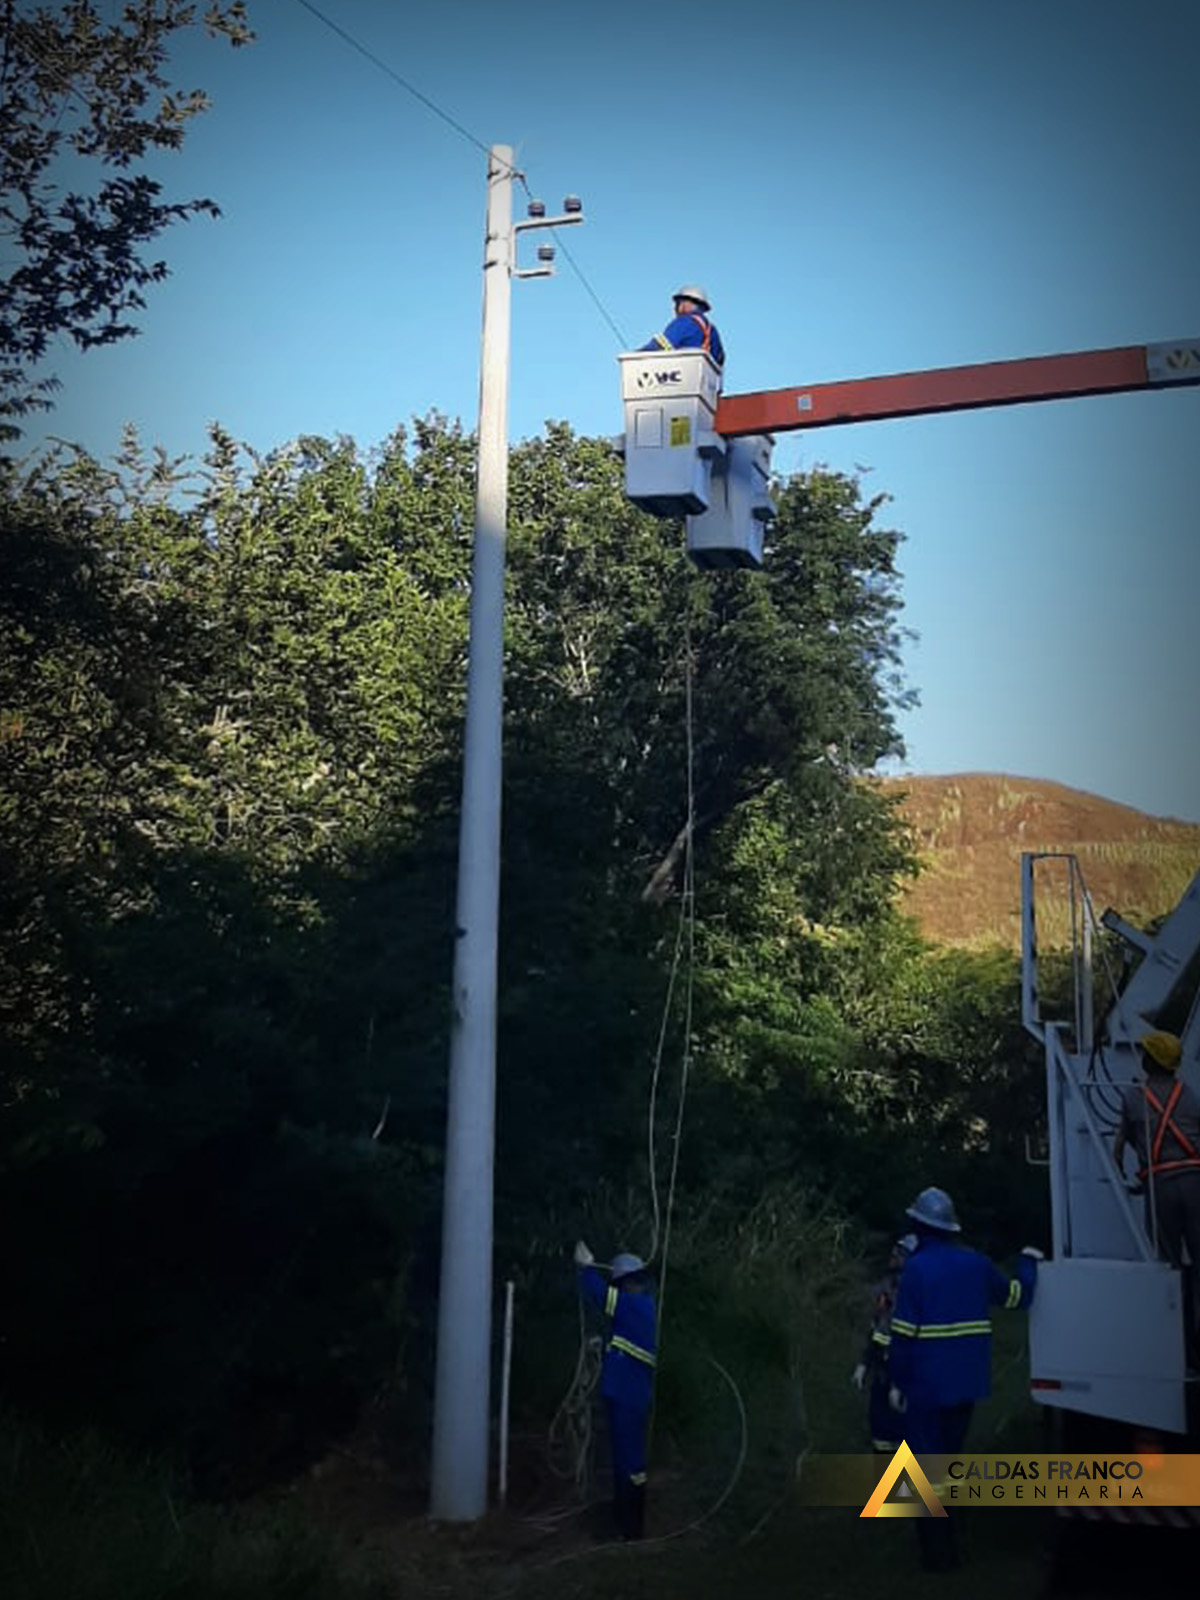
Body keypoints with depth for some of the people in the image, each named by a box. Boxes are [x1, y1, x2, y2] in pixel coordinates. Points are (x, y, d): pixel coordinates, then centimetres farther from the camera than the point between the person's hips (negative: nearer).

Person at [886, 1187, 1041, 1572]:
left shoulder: (916, 1268, -14)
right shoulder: (975, 1263, 2)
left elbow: (904, 1331, -16)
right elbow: (1018, 1294, 16)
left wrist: (897, 1380, -8)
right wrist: (1028, 1262, 35)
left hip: (926, 1385, -6)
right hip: (965, 1382, 6)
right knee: (949, 1458, 20)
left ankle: (938, 1551, 4)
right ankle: (946, 1543, 28)